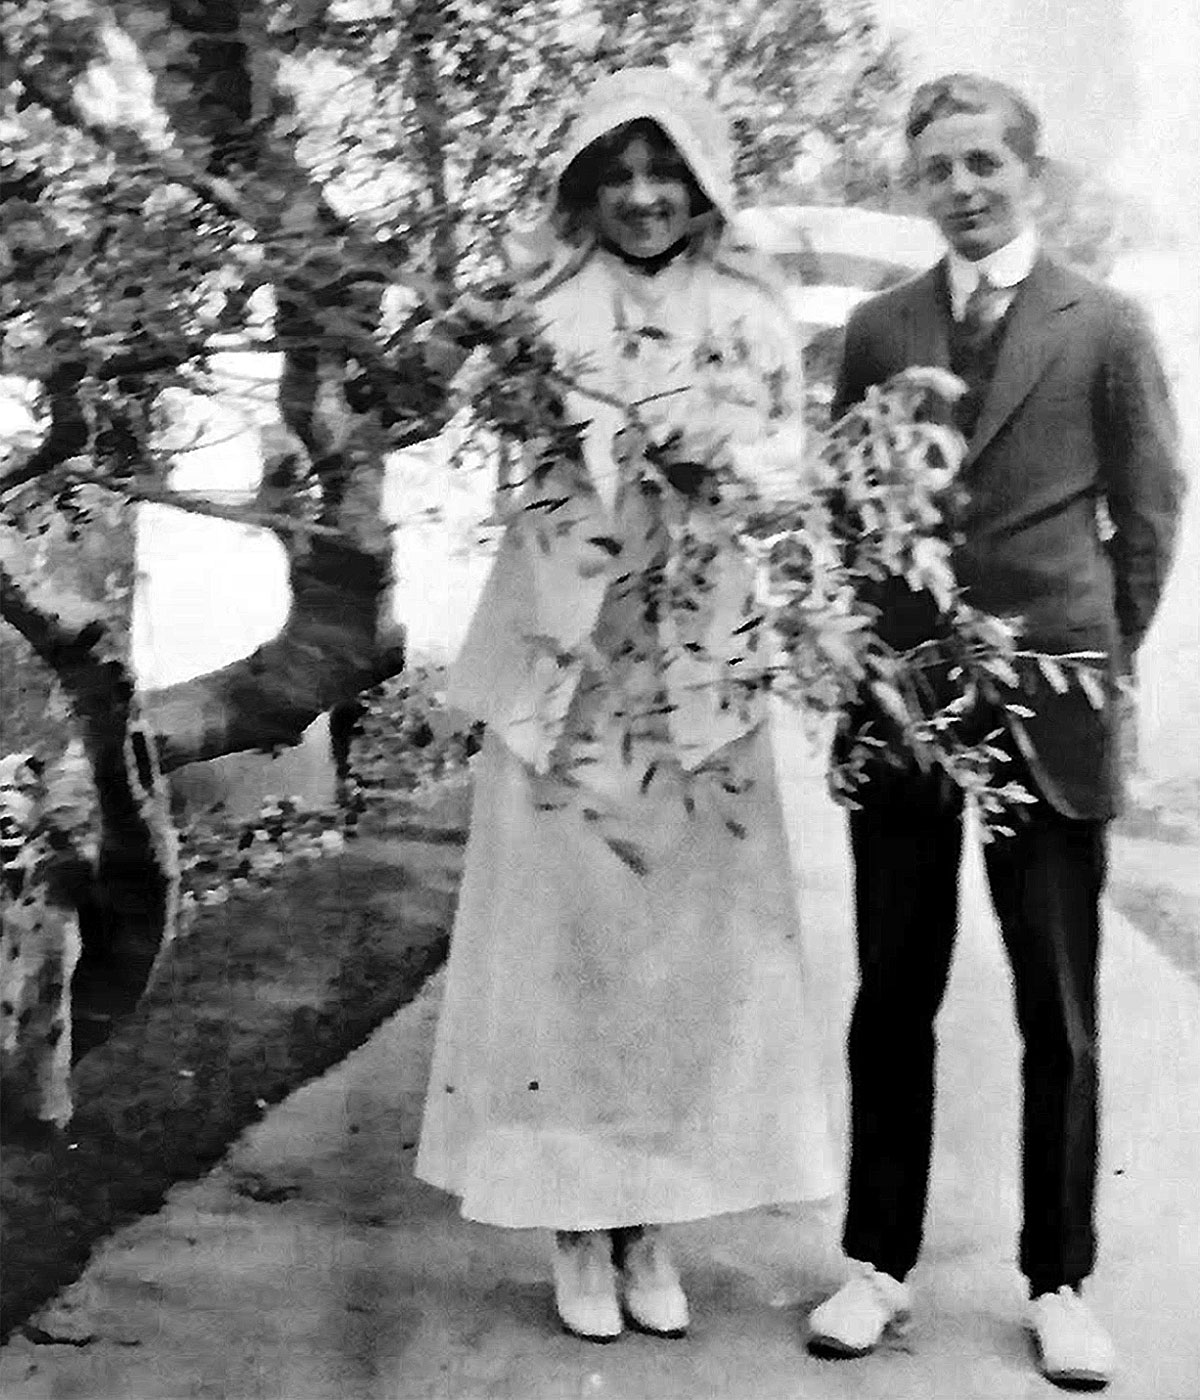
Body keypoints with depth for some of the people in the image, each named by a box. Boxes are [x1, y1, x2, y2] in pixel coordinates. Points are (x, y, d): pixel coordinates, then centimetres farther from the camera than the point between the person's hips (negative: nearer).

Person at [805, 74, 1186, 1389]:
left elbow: (1148, 510, 5)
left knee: (1059, 1020, 6)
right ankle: (879, 1261, 20)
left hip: (1048, 710, -1)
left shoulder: (1106, 328, 2)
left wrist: (1104, 658, 3)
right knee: (892, 1000, 8)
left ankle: (1059, 1281, 19)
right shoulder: (876, 329, 7)